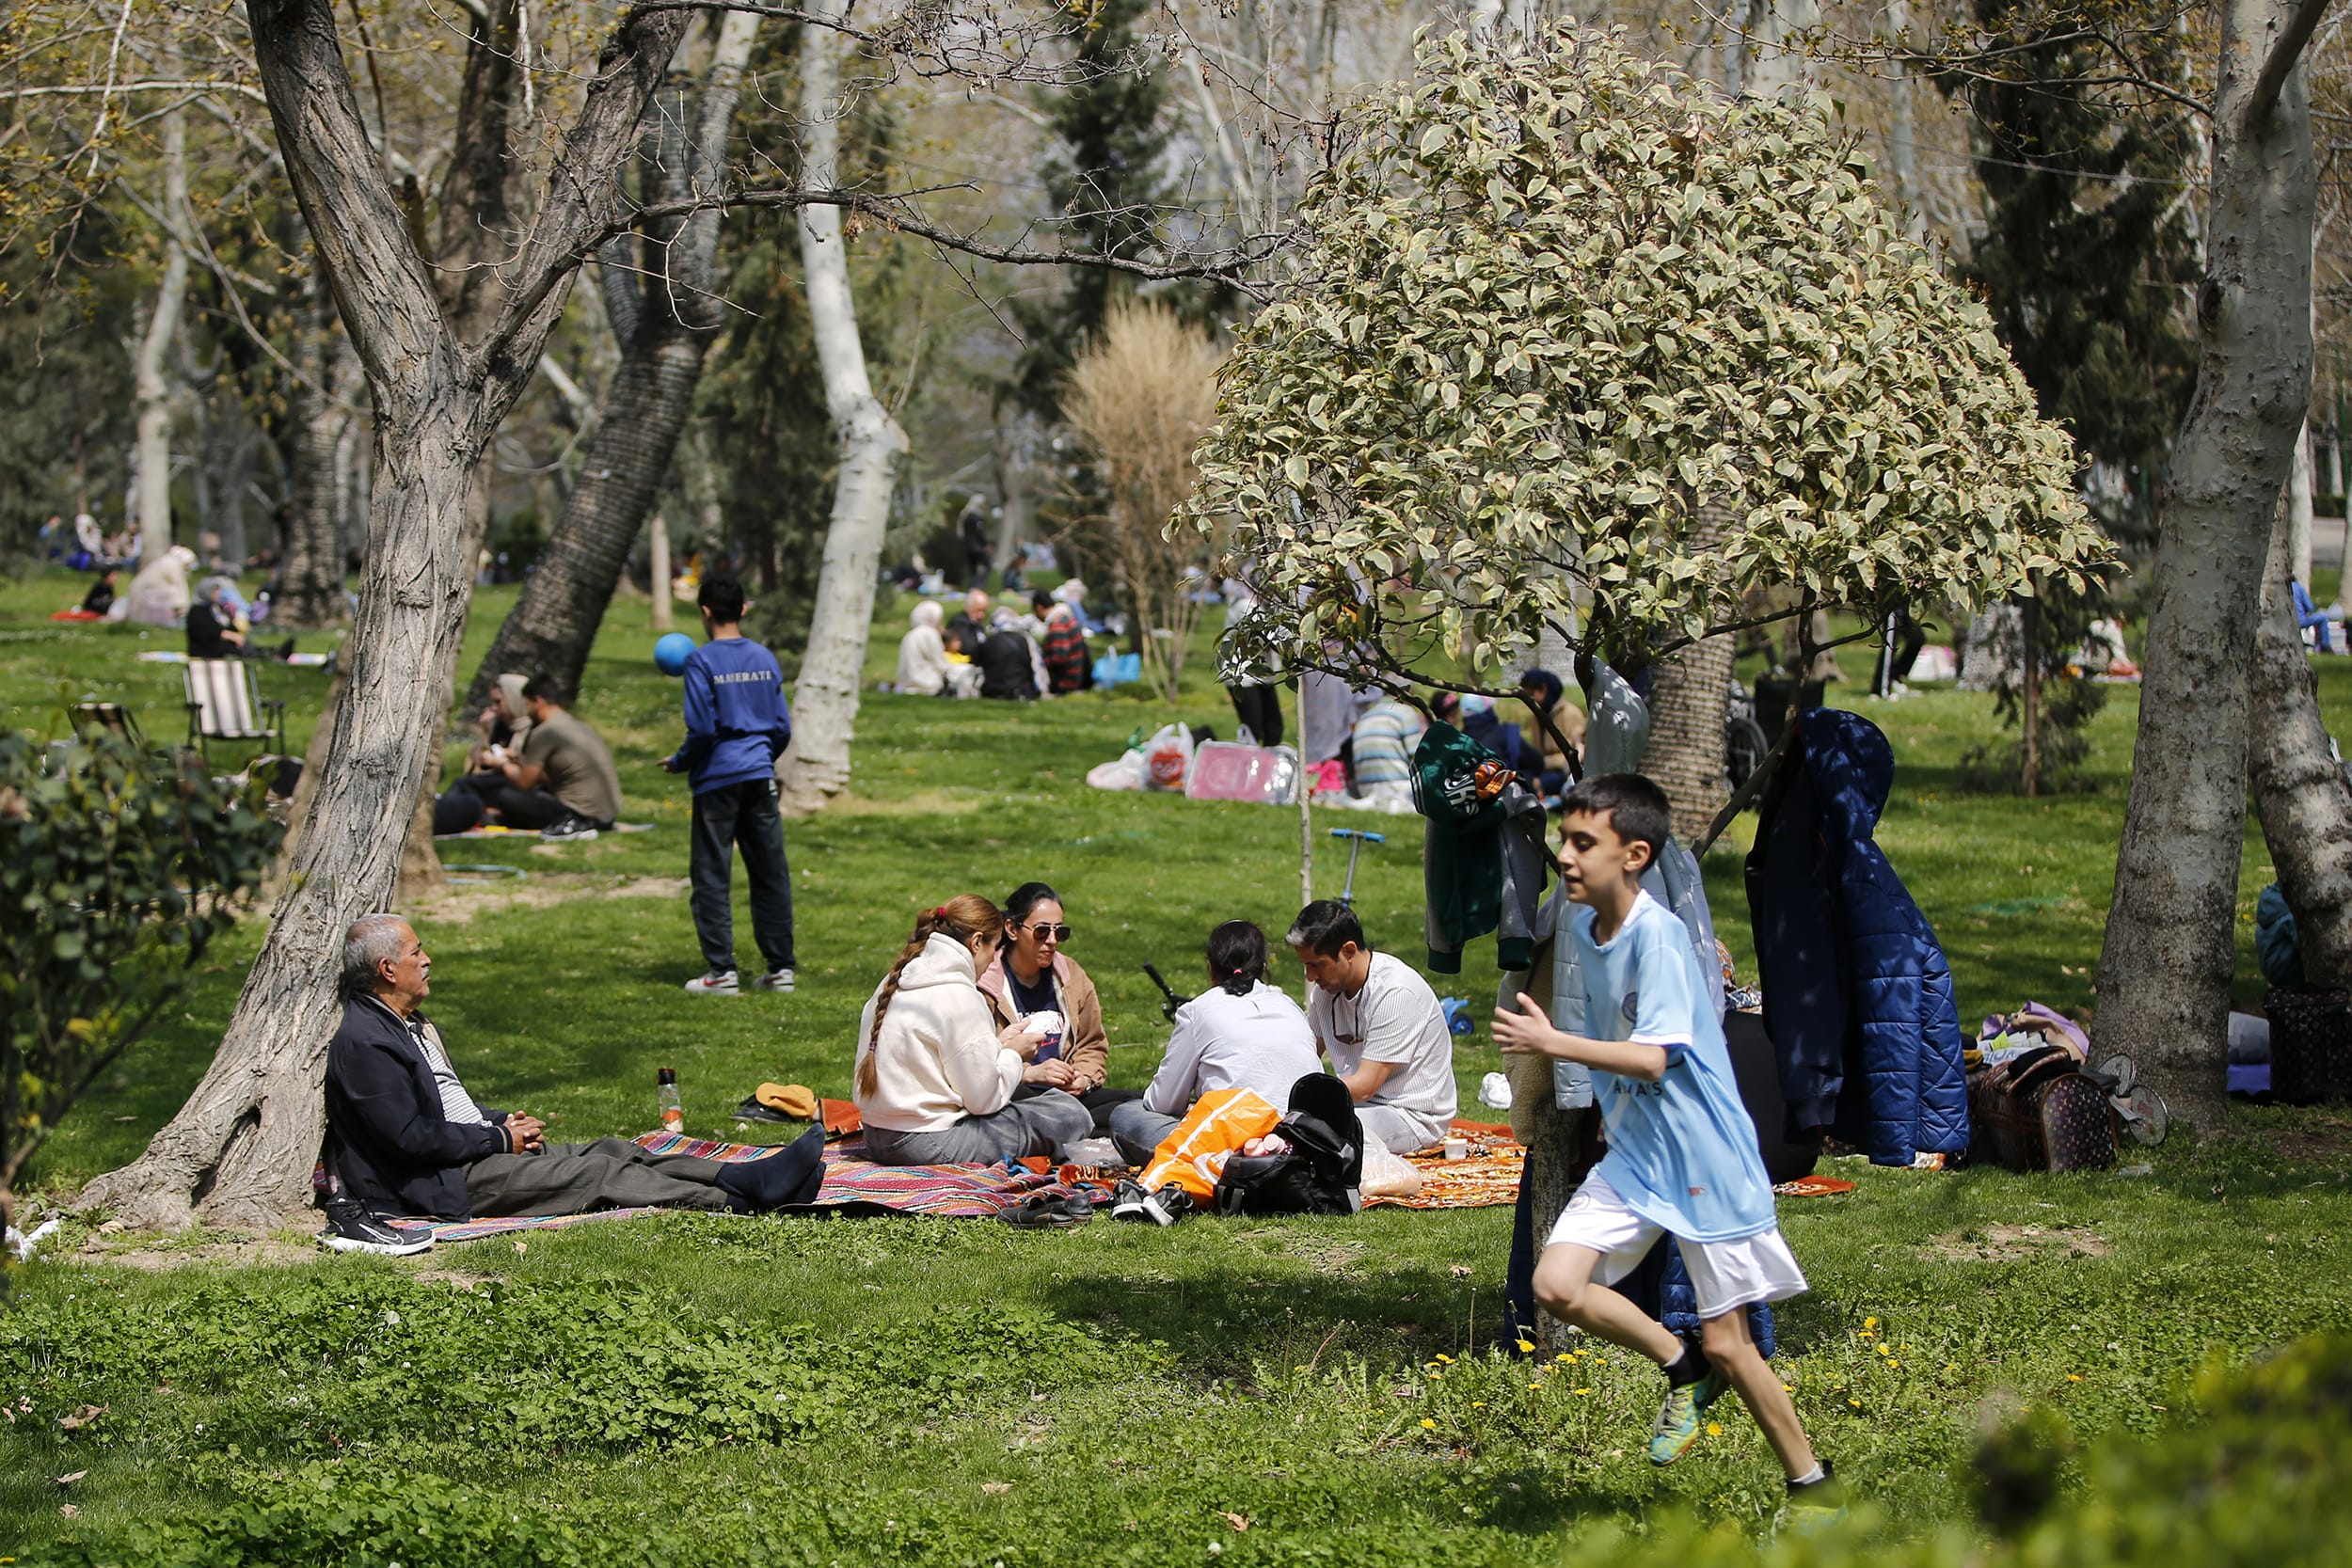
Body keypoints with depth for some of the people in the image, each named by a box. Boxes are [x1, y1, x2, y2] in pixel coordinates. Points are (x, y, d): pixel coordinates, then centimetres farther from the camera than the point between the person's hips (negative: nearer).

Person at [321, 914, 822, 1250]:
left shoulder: (409, 1024, 18)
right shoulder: (363, 1043, -17)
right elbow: (412, 1138, -22)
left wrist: (503, 1122, 7)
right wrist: (500, 1137, -13)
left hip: (484, 1149, 10)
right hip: (443, 1185, -10)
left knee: (611, 1152, -3)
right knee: (601, 1173, -17)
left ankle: (741, 1179, -11)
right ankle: (738, 1198, -19)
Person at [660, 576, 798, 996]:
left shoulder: (702, 661, -9)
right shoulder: (765, 659, 7)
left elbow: (701, 728, -13)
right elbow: (782, 727, 9)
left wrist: (679, 762, 3)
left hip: (718, 777, -5)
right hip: (760, 776, 5)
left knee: (711, 875, 1)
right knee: (770, 872, 8)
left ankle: (722, 970, -3)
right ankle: (780, 967, 9)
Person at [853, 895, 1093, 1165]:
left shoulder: (892, 984, 10)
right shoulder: (959, 997, -16)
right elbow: (983, 1099, -13)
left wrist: (996, 1045, 13)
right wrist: (1012, 1054, 4)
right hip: (928, 1146, -10)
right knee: (1072, 1116, -3)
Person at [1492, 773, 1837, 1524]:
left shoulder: (1657, 933, -20)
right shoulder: (1583, 926, 4)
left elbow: (1652, 1059, -28)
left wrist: (1551, 1043, -28)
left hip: (1706, 1161, -7)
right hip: (1633, 1157, 7)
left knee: (1727, 1345, -2)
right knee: (1557, 1284, -12)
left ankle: (1813, 1486, 17)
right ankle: (1684, 1371, 12)